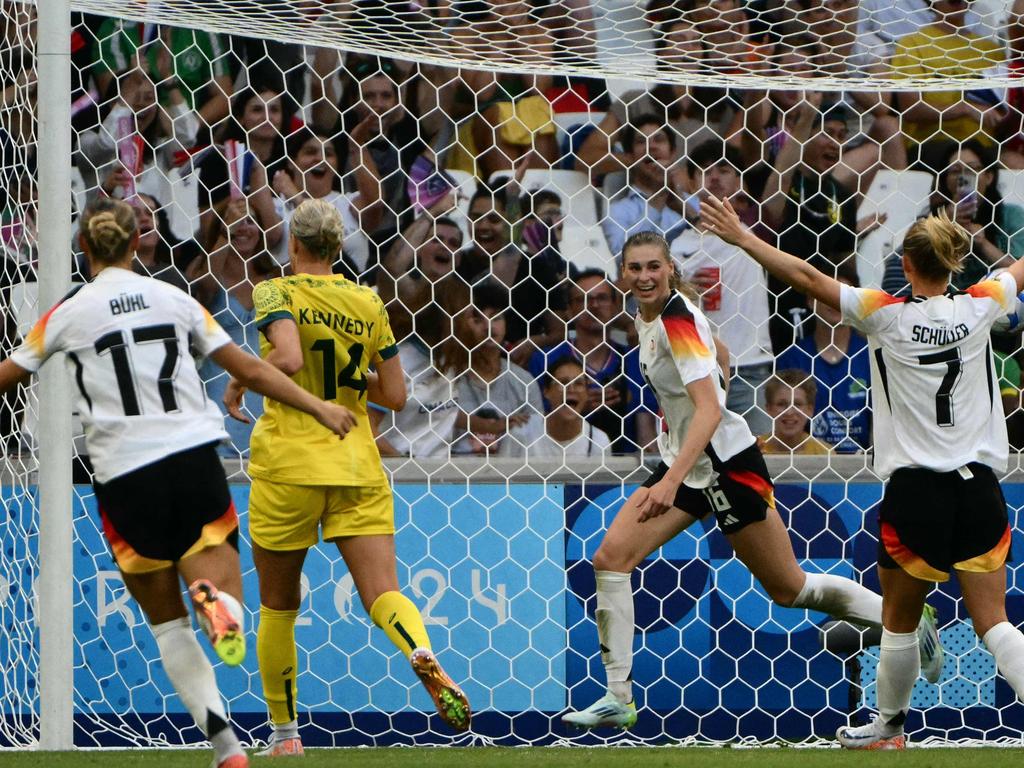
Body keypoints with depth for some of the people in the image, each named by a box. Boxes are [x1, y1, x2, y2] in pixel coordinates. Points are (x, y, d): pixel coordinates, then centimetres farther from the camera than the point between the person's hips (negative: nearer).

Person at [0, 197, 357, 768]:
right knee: (225, 598, 6)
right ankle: (216, 599, -33)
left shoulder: (69, 313, 1)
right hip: (194, 459, 1)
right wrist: (319, 408, 13)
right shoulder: (174, 299, 7)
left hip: (125, 477, -1)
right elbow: (249, 369, 6)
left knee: (167, 622, 12)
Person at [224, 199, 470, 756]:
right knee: (382, 592, -8)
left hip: (289, 465, -3)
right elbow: (395, 395, 10)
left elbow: (288, 358, -23)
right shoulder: (368, 303, 8)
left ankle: (284, 731, 18)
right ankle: (426, 659, -40)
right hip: (358, 465, 3)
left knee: (278, 605, 13)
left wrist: (238, 384, -6)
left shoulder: (276, 293, -5)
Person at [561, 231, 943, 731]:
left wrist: (672, 481, -40)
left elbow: (709, 410, -29)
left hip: (725, 462, -9)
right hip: (684, 462, 9)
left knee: (788, 588, 2)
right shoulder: (647, 319, 5)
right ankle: (618, 698, -4)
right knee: (610, 559, -7)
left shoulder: (678, 320, -21)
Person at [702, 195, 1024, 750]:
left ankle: (888, 726, 31)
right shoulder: (979, 308, 1)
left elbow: (807, 278, -6)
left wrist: (743, 238, 2)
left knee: (899, 621, 17)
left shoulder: (887, 314, -7)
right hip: (979, 489, 2)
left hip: (915, 491, -2)